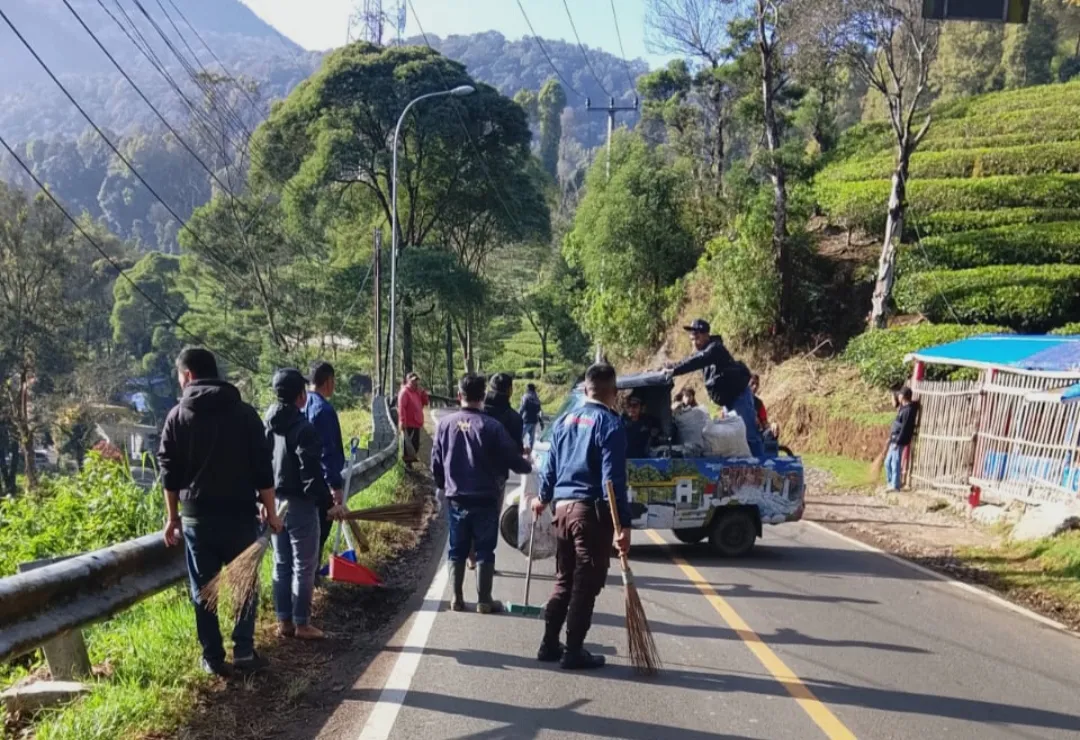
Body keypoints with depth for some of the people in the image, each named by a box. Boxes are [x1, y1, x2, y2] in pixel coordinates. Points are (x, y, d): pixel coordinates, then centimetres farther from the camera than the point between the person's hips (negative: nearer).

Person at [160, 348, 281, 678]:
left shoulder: (178, 415, 1)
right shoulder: (245, 413, -1)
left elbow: (169, 471, 2)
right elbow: (262, 468, -2)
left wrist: (172, 516, 10)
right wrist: (270, 511, 5)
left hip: (196, 515, 1)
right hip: (240, 513, 0)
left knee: (203, 589, 9)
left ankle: (213, 658, 11)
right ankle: (244, 652, 11)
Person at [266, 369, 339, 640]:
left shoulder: (268, 426, 7)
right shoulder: (303, 428, -17)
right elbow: (311, 471, -20)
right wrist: (327, 501, -14)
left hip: (274, 502, 8)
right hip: (300, 504, -8)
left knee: (281, 564, 14)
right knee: (304, 566, 1)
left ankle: (284, 621, 19)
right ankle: (301, 623, 6)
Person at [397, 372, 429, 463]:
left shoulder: (417, 392, 17)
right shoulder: (404, 392, -10)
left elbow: (425, 402, 18)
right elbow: (401, 407, -19)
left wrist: (423, 392, 4)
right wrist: (402, 422, -25)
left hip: (416, 424, 9)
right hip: (408, 425, -9)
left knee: (415, 446, 13)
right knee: (408, 446, -6)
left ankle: (410, 463, 22)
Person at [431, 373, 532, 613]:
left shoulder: (444, 424, -3)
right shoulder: (492, 426, -13)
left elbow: (436, 462, 4)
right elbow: (512, 458, -5)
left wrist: (443, 486, 22)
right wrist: (528, 467, 17)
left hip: (456, 498, 3)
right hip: (485, 497, -3)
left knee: (457, 549, 13)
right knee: (485, 550, 6)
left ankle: (457, 599, 18)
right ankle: (484, 600, 11)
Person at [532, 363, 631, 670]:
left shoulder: (564, 421, 10)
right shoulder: (610, 424, -11)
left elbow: (551, 464, 19)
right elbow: (613, 479, -17)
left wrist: (544, 498, 36)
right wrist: (624, 524, -17)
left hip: (563, 507, 7)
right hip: (592, 510, -7)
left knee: (564, 580, 18)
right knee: (586, 584, 2)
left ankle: (549, 645, 23)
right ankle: (574, 652, 7)